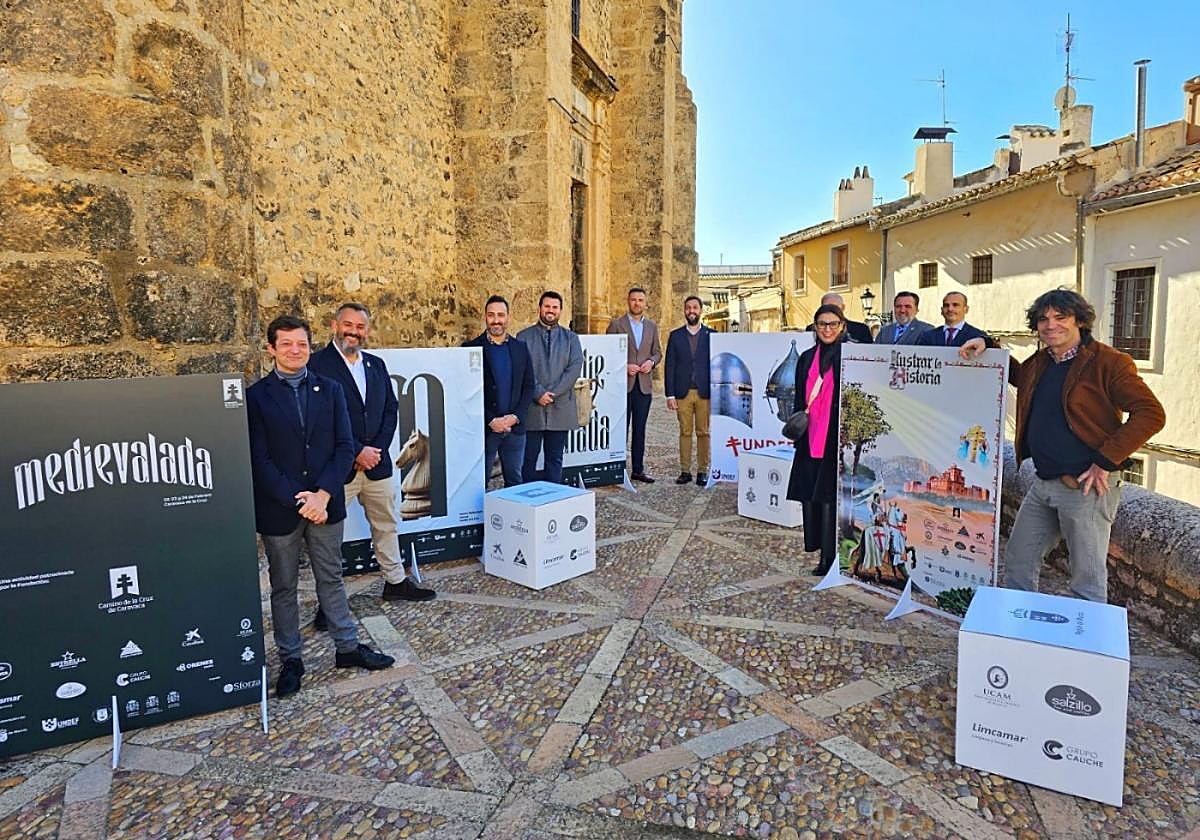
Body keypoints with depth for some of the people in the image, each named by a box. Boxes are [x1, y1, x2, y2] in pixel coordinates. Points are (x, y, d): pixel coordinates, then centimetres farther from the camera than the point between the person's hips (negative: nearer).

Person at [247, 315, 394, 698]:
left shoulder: (330, 389, 3)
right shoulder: (256, 396, -4)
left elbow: (344, 447, -2)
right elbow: (260, 461, -9)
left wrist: (322, 495, -13)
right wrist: (298, 502, -15)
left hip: (325, 503, 2)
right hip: (278, 509, -2)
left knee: (331, 579, 14)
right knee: (283, 587, 12)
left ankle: (348, 647, 27)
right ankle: (290, 660, 26)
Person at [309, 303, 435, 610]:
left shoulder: (376, 364, 12)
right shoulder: (318, 364, -8)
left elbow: (390, 410, 10)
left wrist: (377, 450, -4)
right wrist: (357, 452, -14)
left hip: (376, 462, 6)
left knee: (386, 525, 17)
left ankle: (396, 582, 33)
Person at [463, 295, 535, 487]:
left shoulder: (521, 348, 8)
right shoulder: (471, 348, -2)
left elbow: (529, 386, 7)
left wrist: (515, 417, -6)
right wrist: (491, 421, -12)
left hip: (515, 427, 3)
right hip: (484, 428, -3)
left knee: (515, 481, 11)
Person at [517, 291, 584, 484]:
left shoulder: (571, 338, 10)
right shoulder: (524, 337, 5)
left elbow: (575, 368, -3)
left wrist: (552, 393, -12)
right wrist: (538, 393, -15)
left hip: (560, 409, 2)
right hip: (531, 408, -1)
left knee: (555, 459, 8)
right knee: (528, 457, 3)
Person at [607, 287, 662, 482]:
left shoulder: (652, 326, 12)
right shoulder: (616, 325, 0)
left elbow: (657, 351, 16)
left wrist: (651, 361, -5)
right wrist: (624, 366, -15)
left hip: (643, 385, 4)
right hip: (622, 384, -4)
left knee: (640, 429, 8)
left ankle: (638, 469, 14)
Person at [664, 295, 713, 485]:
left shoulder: (711, 334, 6)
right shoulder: (675, 335, 8)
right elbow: (669, 366, 5)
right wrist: (670, 394, -2)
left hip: (705, 393, 0)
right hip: (682, 393, 1)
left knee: (703, 433, 2)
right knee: (685, 432, 4)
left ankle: (702, 471, 10)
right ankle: (685, 471, 11)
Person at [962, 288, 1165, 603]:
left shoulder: (1108, 362, -11)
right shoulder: (1039, 364, 11)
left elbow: (1151, 414, -16)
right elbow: (1015, 374, 34)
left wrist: (1106, 462, -19)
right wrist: (988, 349, 17)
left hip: (1087, 486, -7)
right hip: (1043, 483, 8)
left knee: (1088, 580, 3)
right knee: (1017, 562, 16)